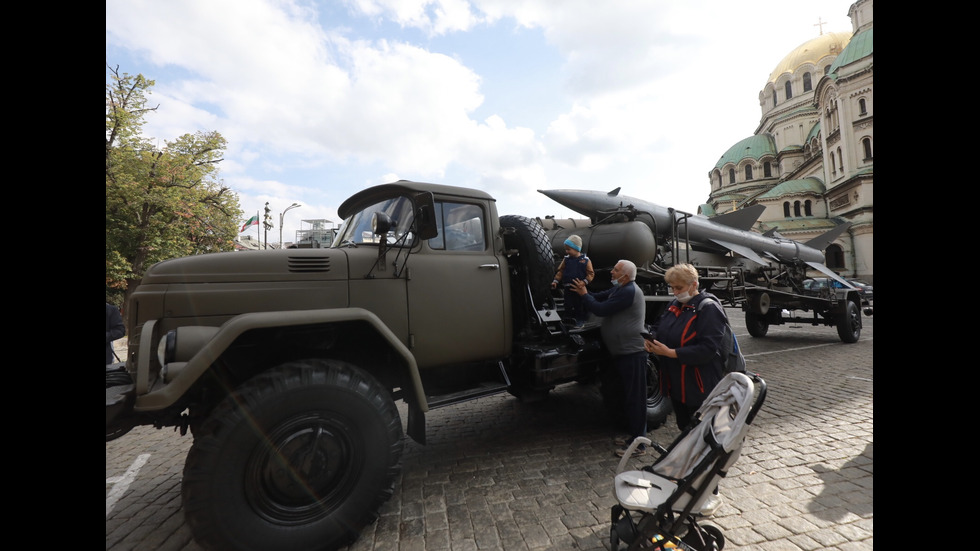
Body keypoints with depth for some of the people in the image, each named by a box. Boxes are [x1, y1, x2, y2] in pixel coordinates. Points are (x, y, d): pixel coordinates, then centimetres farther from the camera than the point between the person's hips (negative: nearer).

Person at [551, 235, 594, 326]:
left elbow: (590, 274, -6)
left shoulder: (585, 260, -6)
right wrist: (556, 281, -3)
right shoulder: (566, 259, 3)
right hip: (568, 288, 3)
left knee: (580, 305, 7)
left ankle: (581, 320, 25)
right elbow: (560, 271, 7)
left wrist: (584, 282, -21)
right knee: (568, 305, 8)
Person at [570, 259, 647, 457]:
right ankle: (633, 435, 31)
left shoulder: (628, 292, -20)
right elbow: (600, 297, 13)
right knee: (629, 396, 18)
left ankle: (638, 444, 8)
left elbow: (601, 309, -21)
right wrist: (585, 292, -3)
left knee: (635, 398, -2)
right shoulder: (619, 289, 13)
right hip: (624, 352, 11)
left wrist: (584, 294, -9)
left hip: (632, 353, -11)